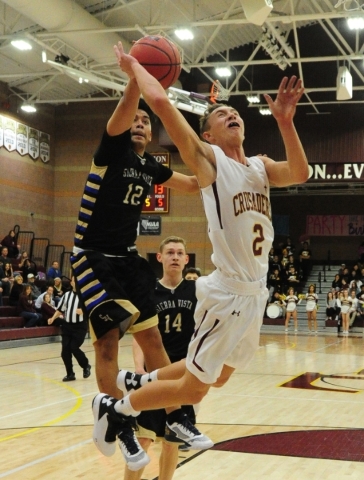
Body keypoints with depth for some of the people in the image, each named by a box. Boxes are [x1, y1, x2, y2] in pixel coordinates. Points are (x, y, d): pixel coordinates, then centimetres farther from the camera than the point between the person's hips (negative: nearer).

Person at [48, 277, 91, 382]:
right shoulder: (67, 295, 11)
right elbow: (60, 309, 16)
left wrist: (83, 311, -26)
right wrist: (53, 318, 2)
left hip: (80, 326, -5)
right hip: (67, 326, 5)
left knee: (74, 348, -15)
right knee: (65, 350, -1)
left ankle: (86, 366, 13)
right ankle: (70, 374, 14)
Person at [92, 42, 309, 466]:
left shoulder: (260, 166, 14)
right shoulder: (207, 160, -7)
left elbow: (300, 173, -6)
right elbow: (161, 103, -18)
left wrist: (285, 121, -12)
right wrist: (135, 68, -3)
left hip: (256, 292, 8)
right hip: (227, 292, -8)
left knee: (219, 376, 22)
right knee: (194, 387, -1)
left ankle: (138, 382, 40)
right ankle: (114, 407, 20)